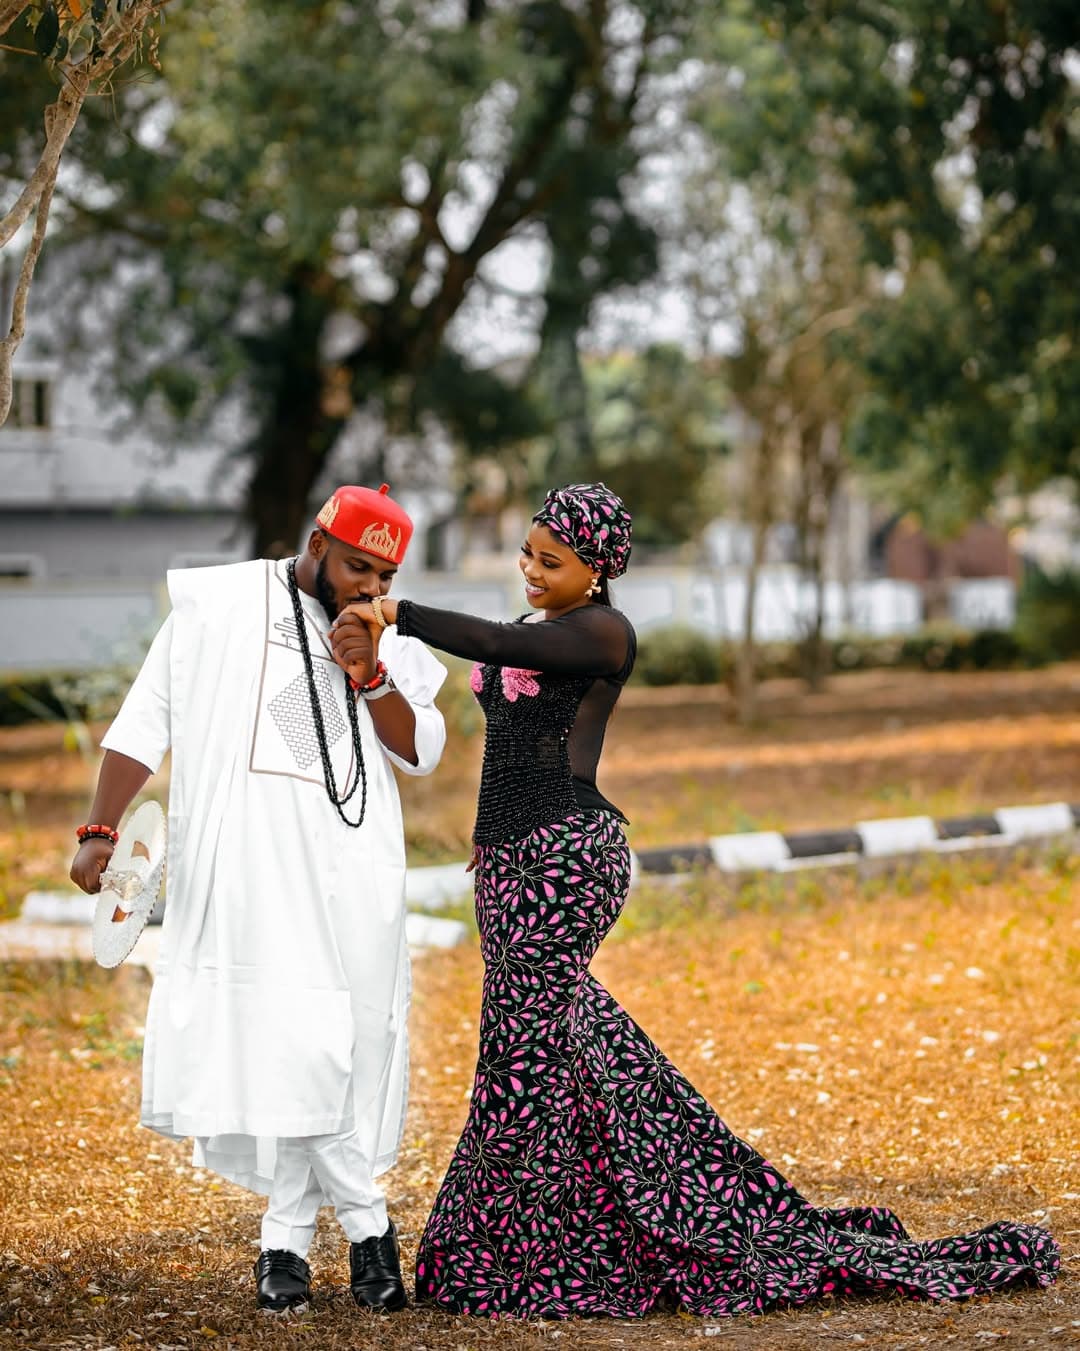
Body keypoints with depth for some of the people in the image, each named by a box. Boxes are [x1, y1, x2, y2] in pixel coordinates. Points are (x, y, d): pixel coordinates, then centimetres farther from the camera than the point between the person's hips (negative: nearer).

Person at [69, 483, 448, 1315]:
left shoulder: (391, 645, 13)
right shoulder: (218, 607, 4)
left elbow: (422, 753, 6)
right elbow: (146, 722, 4)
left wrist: (370, 679, -9)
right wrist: (101, 829, -5)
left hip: (348, 880, 2)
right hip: (243, 868, -2)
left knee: (348, 1050, -4)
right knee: (271, 1039, -5)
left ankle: (291, 1234, 8)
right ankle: (364, 1222, 6)